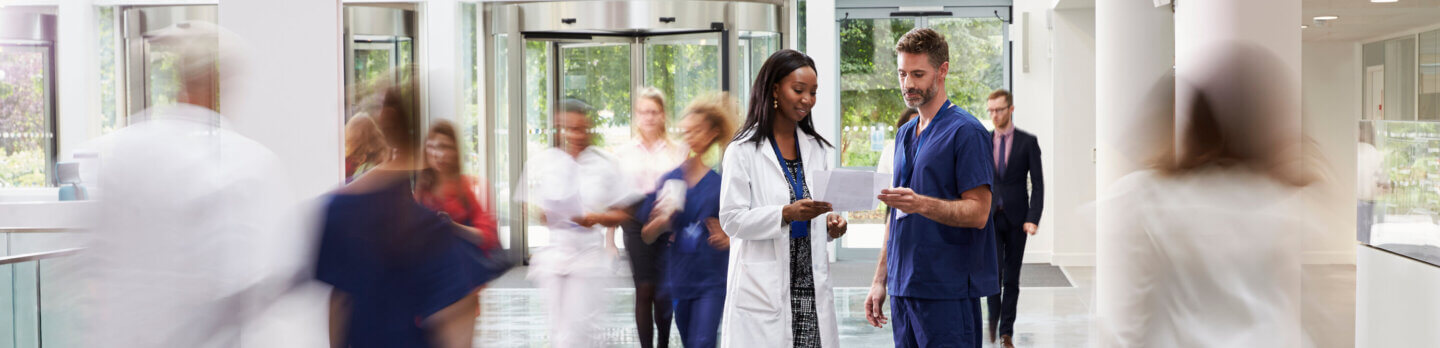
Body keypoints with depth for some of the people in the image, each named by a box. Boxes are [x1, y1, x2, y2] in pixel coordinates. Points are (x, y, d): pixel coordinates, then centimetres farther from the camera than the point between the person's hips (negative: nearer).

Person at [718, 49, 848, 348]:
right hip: (764, 288, -5)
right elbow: (731, 219, -9)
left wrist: (832, 226, 0)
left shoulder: (817, 149, 16)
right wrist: (786, 214, -21)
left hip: (812, 287, 5)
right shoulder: (743, 151, -3)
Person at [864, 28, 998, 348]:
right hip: (903, 287, 7)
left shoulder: (966, 131, -7)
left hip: (948, 293, -7)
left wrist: (921, 204, -29)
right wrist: (880, 280, 16)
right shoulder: (905, 135, 17)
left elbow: (978, 212, -14)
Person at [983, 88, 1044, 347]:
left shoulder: (1028, 142, 1)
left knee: (1012, 277, 4)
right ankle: (994, 316, 9)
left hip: (1016, 218, -1)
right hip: (989, 217, 1)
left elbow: (1037, 183, -2)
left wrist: (1033, 218, -12)